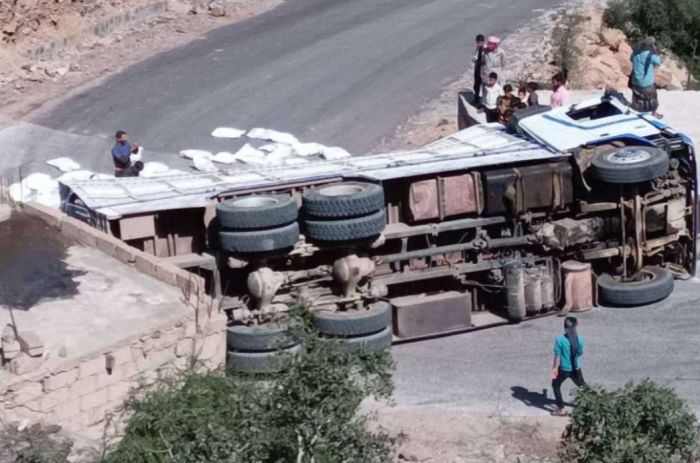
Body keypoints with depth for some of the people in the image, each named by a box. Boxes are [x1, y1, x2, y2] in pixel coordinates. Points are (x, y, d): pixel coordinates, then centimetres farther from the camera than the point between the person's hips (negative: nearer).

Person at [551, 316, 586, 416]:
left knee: (556, 385, 21)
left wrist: (555, 368, -3)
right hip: (576, 369, 2)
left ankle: (561, 409, 21)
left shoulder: (559, 339, -18)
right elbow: (580, 353, 5)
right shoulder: (579, 339, -9)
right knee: (582, 386, 24)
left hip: (563, 369, -2)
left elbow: (557, 356, -14)